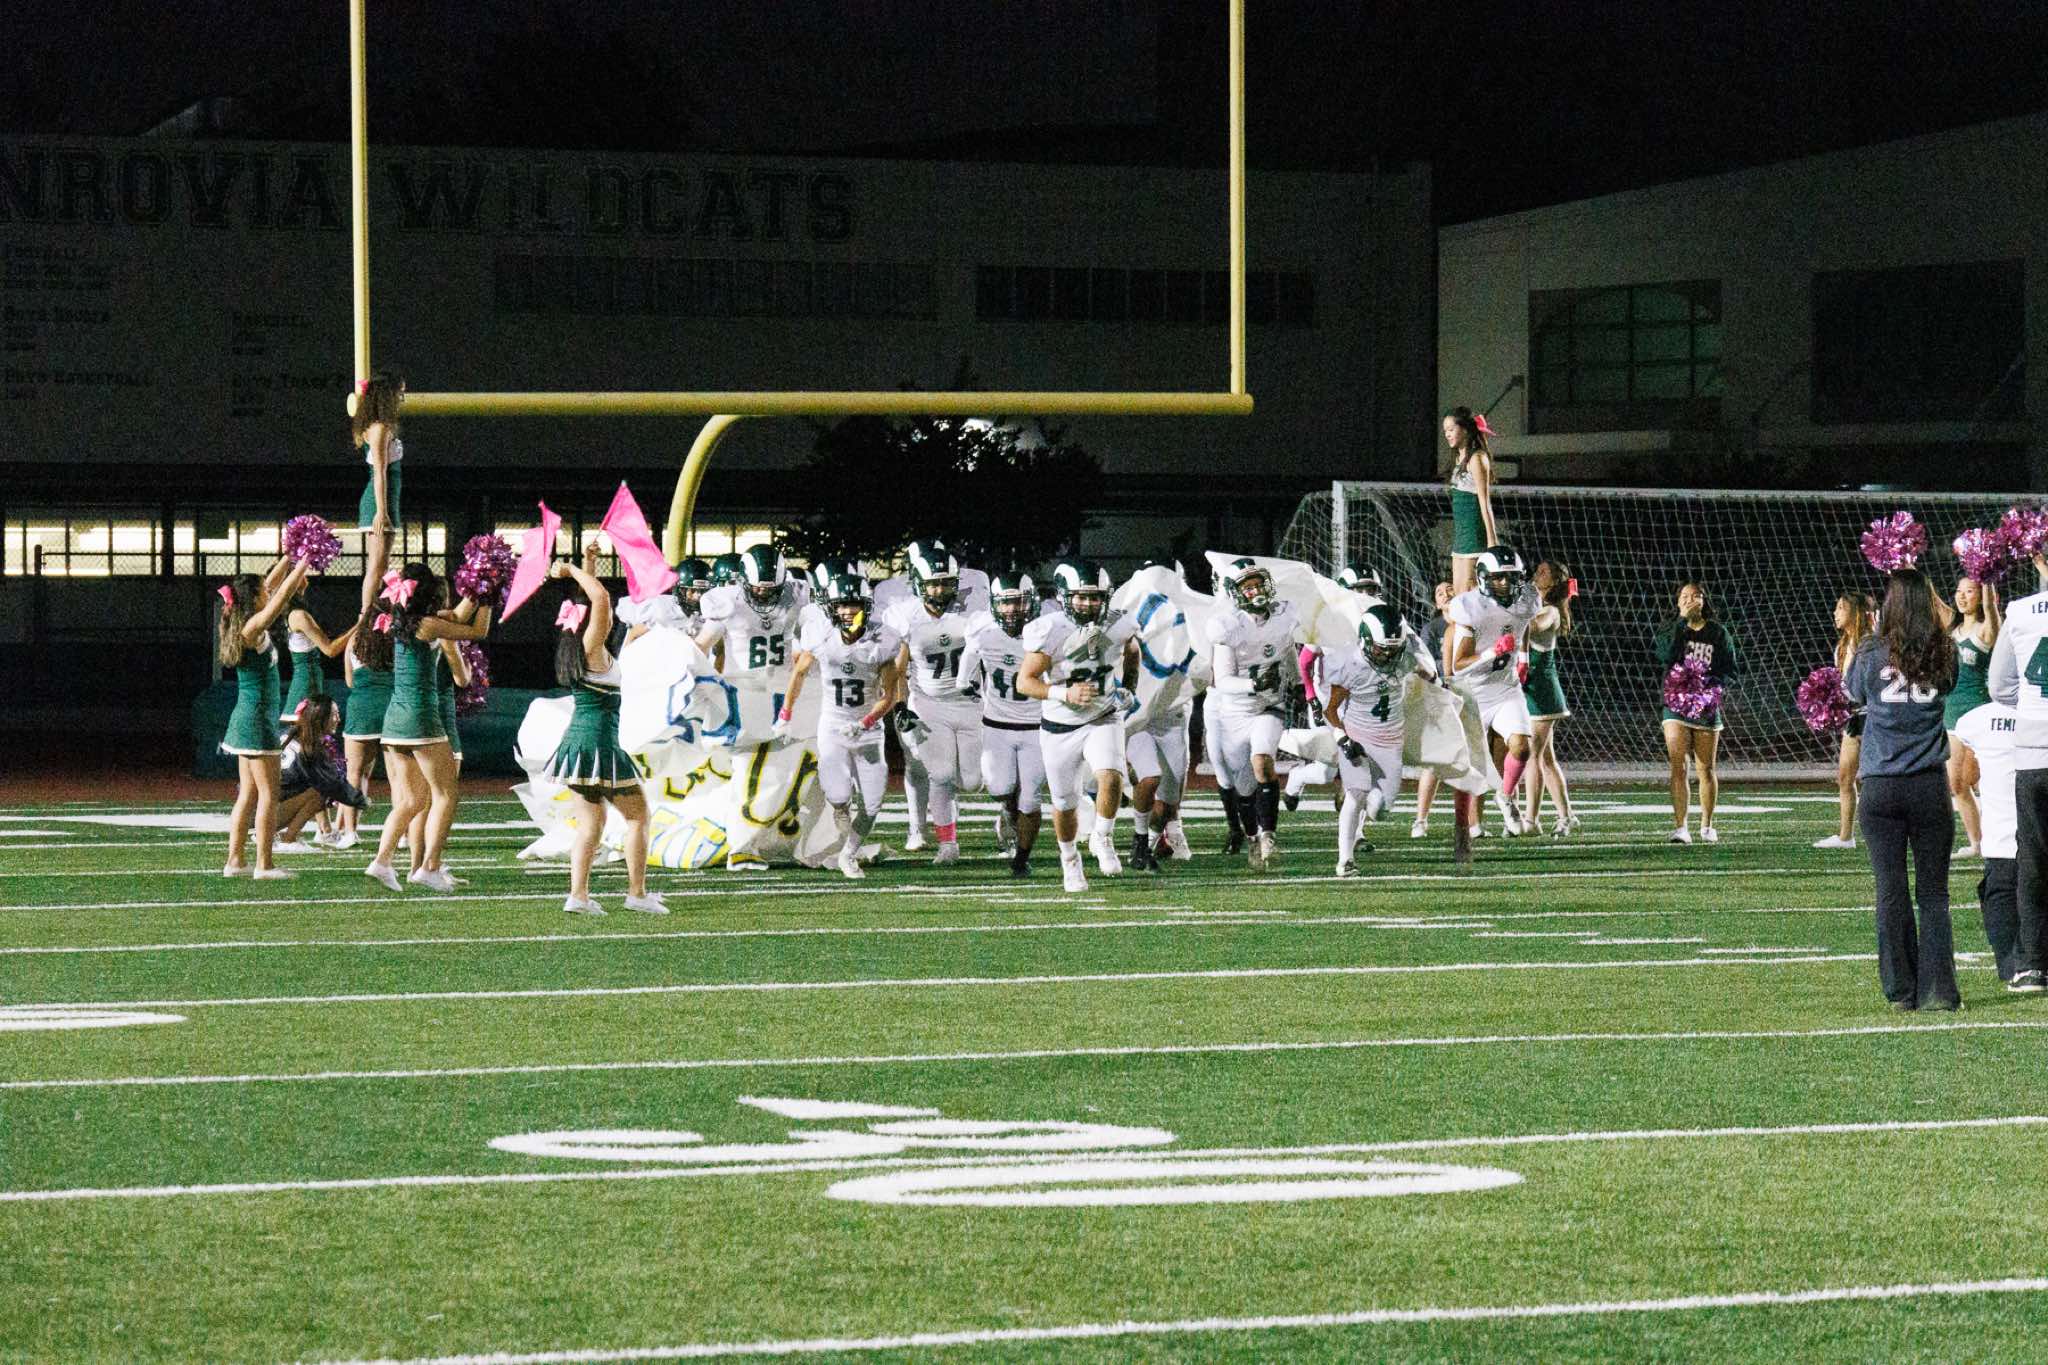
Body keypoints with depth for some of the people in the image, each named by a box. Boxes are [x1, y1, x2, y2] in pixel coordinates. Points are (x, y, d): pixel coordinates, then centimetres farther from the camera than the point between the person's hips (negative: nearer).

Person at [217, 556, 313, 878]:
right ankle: (264, 866, -6)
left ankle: (234, 861, 12)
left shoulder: (247, 627, 9)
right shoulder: (253, 628, -15)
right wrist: (305, 562, -11)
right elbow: (283, 593, -18)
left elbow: (272, 587, 20)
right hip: (257, 719, -9)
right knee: (268, 795, -6)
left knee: (248, 795, 11)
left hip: (245, 719, 9)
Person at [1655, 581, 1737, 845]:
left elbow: (1731, 669, 5)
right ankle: (1679, 827, -8)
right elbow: (1666, 655, -17)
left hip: (1707, 706, 1)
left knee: (1706, 769, 8)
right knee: (1678, 767, -9)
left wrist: (1715, 682, -16)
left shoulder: (1718, 633, 4)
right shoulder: (1670, 630, 3)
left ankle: (1707, 827, 20)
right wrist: (1683, 620, -19)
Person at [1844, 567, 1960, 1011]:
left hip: (1880, 787, 0)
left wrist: (1872, 636, 22)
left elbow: (1852, 692, 12)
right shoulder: (1943, 656, -3)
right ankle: (1937, 990, -2)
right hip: (1929, 786, 0)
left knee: (1891, 892, 5)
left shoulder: (1872, 654, -5)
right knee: (1933, 892, 5)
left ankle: (1900, 991, 7)